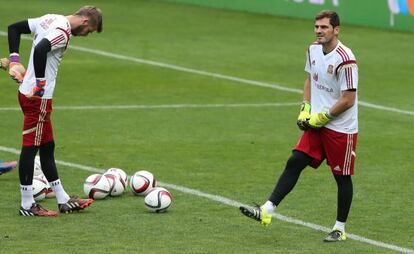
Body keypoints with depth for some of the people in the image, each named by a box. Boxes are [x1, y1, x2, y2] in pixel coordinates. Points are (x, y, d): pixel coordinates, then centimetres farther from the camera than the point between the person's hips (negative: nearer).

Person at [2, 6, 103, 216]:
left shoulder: (50, 19, 11)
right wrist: (40, 82, -23)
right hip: (38, 97, -10)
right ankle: (27, 205, 4)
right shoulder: (63, 32, -17)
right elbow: (40, 50, -34)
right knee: (30, 147, -2)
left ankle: (63, 201, 23)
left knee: (47, 147, 15)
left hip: (28, 92, 10)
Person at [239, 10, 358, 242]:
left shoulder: (345, 60, -22)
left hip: (341, 129, -7)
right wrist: (306, 109, 7)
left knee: (342, 177, 5)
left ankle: (340, 229, 16)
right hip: (317, 124, 7)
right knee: (295, 162, -2)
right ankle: (267, 210, -4)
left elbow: (348, 99, -20)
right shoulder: (313, 50, 4)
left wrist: (322, 117, -13)